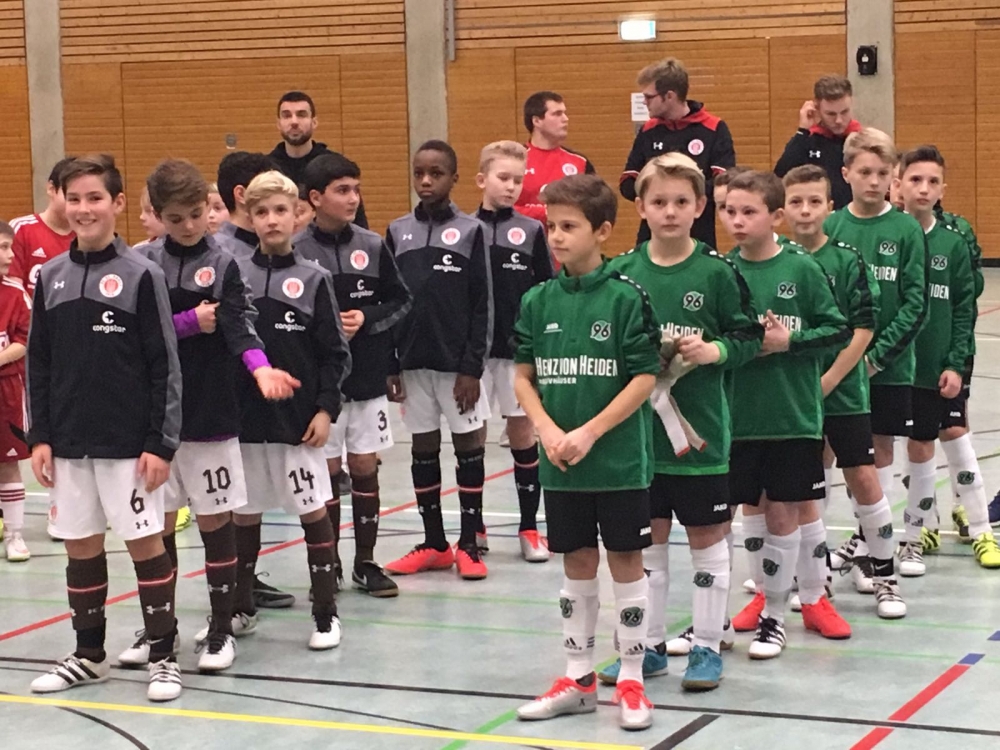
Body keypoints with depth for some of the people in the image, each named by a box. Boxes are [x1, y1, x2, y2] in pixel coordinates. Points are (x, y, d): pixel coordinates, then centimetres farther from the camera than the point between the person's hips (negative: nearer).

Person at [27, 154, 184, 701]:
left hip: (129, 443, -4)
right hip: (69, 443, 4)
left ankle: (163, 657, 10)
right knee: (81, 546, 11)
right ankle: (89, 655, 24)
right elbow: (38, 363, 10)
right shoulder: (51, 277, 6)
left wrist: (161, 443, -10)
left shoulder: (141, 275, -6)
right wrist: (39, 437, 4)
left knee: (145, 542, 0)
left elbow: (165, 366, -7)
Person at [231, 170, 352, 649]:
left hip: (298, 418, -2)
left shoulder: (313, 279, 0)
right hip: (244, 417, 2)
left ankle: (326, 614, 9)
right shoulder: (236, 276, 4)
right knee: (243, 513, 10)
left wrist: (326, 409, -7)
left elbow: (335, 353, 0)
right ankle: (240, 608, 23)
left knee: (313, 511, 2)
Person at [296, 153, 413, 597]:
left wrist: (366, 319, -8)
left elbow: (401, 301, 6)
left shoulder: (372, 246, 1)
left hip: (368, 377, 3)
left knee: (364, 467, 8)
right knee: (326, 471, 4)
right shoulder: (298, 252, -8)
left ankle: (366, 563, 18)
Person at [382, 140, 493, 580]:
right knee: (423, 449, 9)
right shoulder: (398, 232, 5)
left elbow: (482, 306, -5)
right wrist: (389, 367, 3)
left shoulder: (470, 231, -3)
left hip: (457, 362, -3)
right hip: (413, 361, 3)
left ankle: (469, 544, 10)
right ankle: (434, 544, 18)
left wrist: (472, 367, -10)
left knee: (468, 445, 2)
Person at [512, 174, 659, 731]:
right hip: (561, 465, 4)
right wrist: (549, 430, -9)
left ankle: (632, 681, 15)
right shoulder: (538, 301, 3)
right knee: (577, 564, 13)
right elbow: (523, 376, 7)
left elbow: (645, 379, -11)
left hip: (620, 460, -4)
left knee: (626, 562, 5)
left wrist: (589, 433, -15)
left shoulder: (626, 297, -10)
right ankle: (579, 679, 23)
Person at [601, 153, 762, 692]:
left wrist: (714, 350, -19)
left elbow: (750, 338, -1)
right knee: (648, 537, 12)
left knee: (707, 536, 7)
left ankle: (707, 645, 18)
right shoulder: (622, 272, 1)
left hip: (700, 428, -3)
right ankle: (648, 644, 22)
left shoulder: (717, 272, -6)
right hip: (639, 426, 3)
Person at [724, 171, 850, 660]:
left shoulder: (802, 269, -5)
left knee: (785, 513, 4)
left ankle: (774, 616, 13)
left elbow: (838, 329, -3)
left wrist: (789, 340, -14)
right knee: (753, 508, 9)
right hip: (740, 413, 2)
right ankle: (764, 593, 26)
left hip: (794, 413, -2)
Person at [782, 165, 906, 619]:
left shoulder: (848, 261, -5)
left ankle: (884, 576, 12)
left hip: (843, 390, -2)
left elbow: (863, 329, -8)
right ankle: (808, 579, 20)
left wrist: (827, 381, -12)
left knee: (863, 478, -1)